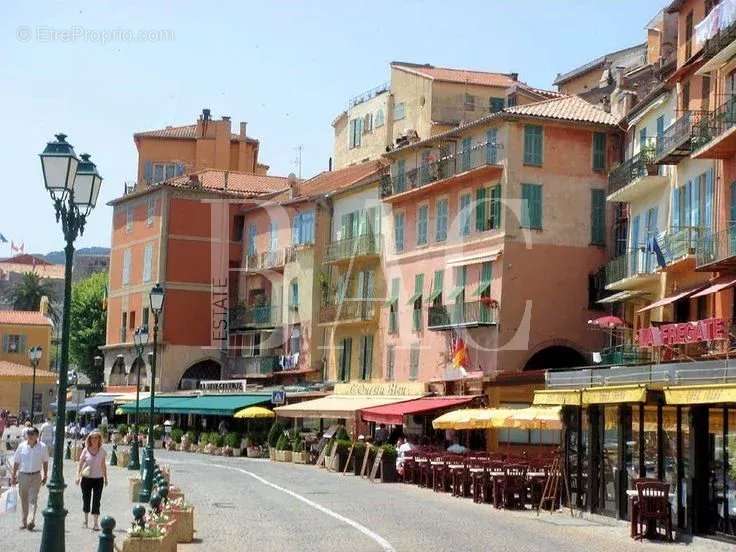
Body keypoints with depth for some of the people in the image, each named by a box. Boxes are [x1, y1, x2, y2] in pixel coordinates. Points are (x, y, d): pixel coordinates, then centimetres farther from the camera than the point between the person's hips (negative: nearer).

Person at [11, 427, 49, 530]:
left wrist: (45, 476, 7)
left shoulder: (42, 447, -5)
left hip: (36, 476, -2)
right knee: (24, 500, 10)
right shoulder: (22, 446, -3)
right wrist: (13, 476, 6)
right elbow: (16, 462, 5)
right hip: (23, 475, 2)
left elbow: (45, 462, 7)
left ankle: (32, 520, -16)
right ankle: (23, 522, 19)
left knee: (33, 499, -11)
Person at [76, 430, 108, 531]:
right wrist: (78, 475, -12)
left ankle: (95, 523, -3)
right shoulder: (86, 450, -3)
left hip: (98, 478, 0)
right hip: (86, 478, 0)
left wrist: (105, 477, 11)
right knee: (86, 499, 10)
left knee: (96, 501, -4)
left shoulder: (102, 451, 1)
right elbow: (80, 463, -1)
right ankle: (86, 520, 28)